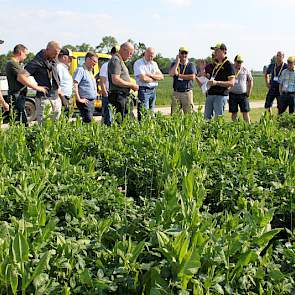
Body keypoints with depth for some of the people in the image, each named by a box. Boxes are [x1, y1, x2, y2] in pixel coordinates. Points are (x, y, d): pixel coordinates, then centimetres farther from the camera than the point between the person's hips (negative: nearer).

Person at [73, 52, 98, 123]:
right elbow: (74, 85, -21)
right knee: (87, 121, -15)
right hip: (85, 101, -9)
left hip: (92, 101, 9)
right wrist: (79, 99, -22)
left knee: (90, 120, 11)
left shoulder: (90, 71, 19)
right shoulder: (80, 70, -10)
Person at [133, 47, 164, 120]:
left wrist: (151, 75, -10)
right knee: (143, 114, -11)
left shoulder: (154, 64, 15)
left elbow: (161, 77, 6)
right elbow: (143, 78, -18)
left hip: (153, 90, 7)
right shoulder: (138, 63, -6)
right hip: (143, 90, -7)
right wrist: (155, 78, -2)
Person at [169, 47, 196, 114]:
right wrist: (177, 62, -6)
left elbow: (192, 77, -11)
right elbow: (171, 74, -10)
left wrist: (179, 75, -7)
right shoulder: (174, 64, 11)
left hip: (187, 92, -1)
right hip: (176, 92, 1)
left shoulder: (191, 65, 6)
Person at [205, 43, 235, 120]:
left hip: (221, 95, -7)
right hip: (210, 94, 8)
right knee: (207, 117, 9)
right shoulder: (214, 64, 16)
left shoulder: (228, 65, -6)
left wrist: (217, 82, -24)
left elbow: (231, 83, -14)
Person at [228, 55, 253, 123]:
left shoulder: (245, 70, 5)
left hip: (243, 94, 1)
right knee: (234, 113, 4)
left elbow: (250, 80, 12)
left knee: (245, 112, -2)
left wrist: (249, 92, 7)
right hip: (233, 94, -1)